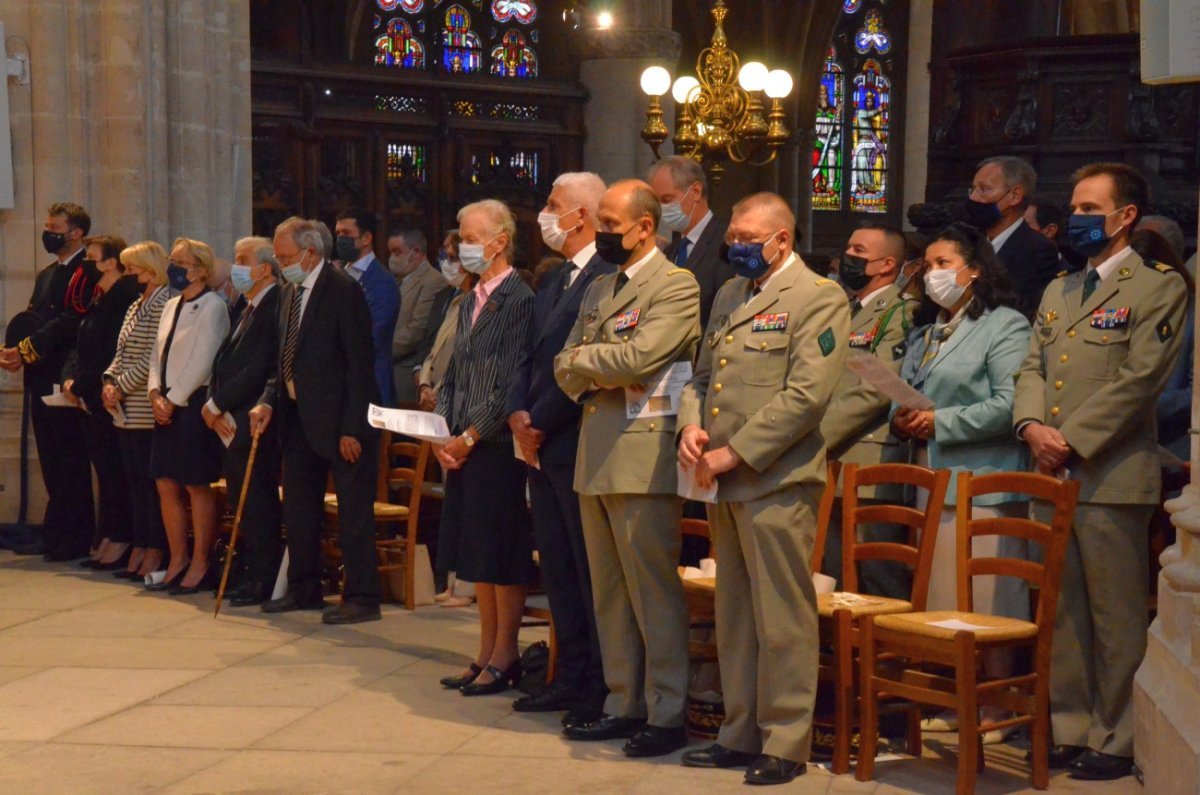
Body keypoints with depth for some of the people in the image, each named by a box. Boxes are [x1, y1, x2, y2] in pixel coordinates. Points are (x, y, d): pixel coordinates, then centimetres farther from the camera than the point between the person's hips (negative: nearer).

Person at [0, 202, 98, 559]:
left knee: (71, 463, -3)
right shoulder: (47, 275, 20)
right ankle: (55, 534, 17)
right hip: (41, 380, 9)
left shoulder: (85, 273, -11)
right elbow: (33, 319, 16)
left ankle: (74, 538, 2)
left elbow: (70, 323, -20)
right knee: (51, 463, 11)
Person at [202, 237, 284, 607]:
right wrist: (215, 405, -1)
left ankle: (263, 580, 5)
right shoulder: (249, 309, 17)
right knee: (242, 498, 12)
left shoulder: (274, 307, -14)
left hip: (255, 421, -9)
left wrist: (216, 405, -13)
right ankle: (253, 573, 20)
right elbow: (224, 364, 15)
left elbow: (259, 369, -21)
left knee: (255, 502, -3)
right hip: (234, 421, 9)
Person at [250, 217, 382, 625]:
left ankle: (362, 598, 4)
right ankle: (303, 588, 27)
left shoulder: (344, 291, -14)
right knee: (298, 505, 15)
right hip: (299, 415, 9)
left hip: (340, 417, -9)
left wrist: (352, 427, -19)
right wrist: (268, 401, 2)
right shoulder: (289, 293, 12)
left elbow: (360, 363, -16)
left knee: (353, 510, -2)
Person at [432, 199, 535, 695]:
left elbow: (510, 385, -16)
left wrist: (470, 436, -14)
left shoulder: (519, 301, -12)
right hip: (462, 447, 8)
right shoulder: (469, 303, 15)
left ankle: (504, 658, 8)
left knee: (502, 556, -1)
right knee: (476, 558, 12)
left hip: (497, 446, -8)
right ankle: (487, 654, 20)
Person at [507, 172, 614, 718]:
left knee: (589, 567, -3)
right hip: (541, 446, 9)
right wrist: (518, 412, 1)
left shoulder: (605, 279, -13)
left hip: (577, 445, -9)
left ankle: (602, 689, 4)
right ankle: (571, 678, 22)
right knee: (556, 567, 13)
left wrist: (542, 423, -14)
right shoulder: (553, 281, 17)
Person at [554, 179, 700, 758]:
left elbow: (639, 356, -20)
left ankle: (667, 715, 2)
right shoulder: (598, 290, 19)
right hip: (595, 454, 8)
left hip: (642, 454, -8)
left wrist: (582, 358, -4)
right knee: (608, 593, 12)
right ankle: (624, 704, 21)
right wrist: (594, 375, -6)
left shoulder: (676, 286, -7)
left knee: (653, 591, -4)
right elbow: (565, 370, 16)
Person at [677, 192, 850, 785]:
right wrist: (691, 427, 0)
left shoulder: (818, 298, -7)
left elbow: (805, 396, -16)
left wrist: (733, 454, -17)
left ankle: (786, 743, 6)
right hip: (725, 485, 8)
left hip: (776, 481, -8)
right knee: (734, 618, 13)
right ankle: (741, 733, 23)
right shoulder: (729, 294, 18)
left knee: (782, 621, -2)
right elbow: (702, 375, 22)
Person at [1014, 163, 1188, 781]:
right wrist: (1032, 426, -5)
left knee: (1116, 619, 0)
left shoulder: (1159, 287, -3)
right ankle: (1068, 728, 20)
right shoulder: (1058, 290, 20)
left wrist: (1073, 442, -15)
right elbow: (1032, 368, 15)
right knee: (1061, 614, 11)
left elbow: (1138, 380, -12)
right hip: (1051, 475, 7)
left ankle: (1115, 741, 8)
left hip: (1111, 476, -7)